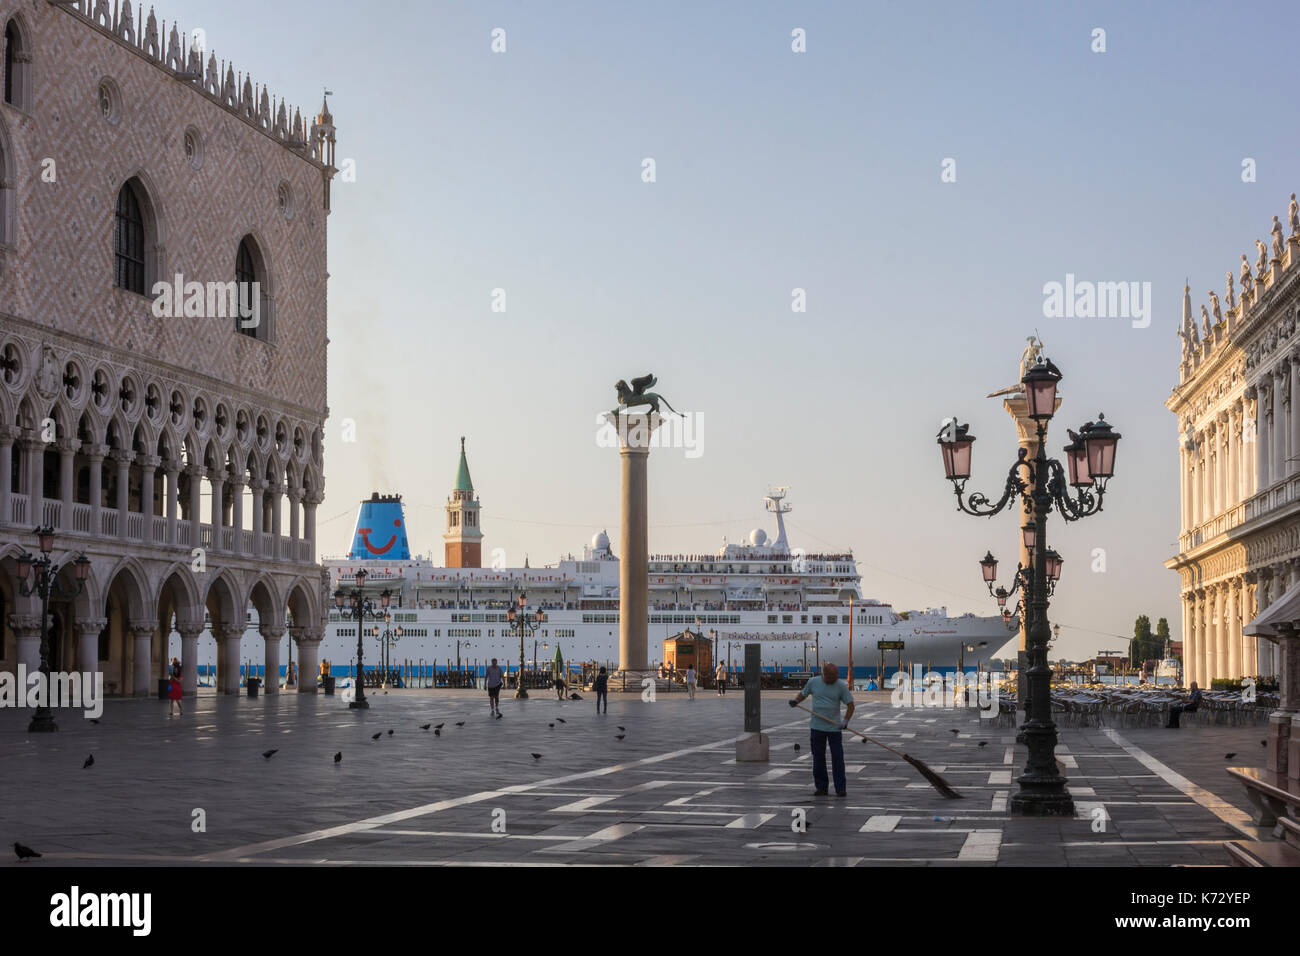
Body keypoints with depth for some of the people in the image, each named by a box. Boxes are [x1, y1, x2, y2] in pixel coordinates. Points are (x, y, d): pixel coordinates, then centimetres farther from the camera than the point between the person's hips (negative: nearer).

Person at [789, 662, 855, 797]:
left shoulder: (841, 686, -4)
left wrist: (846, 721, -15)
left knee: (837, 758, -4)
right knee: (818, 758, 5)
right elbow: (803, 693, 19)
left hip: (834, 727, -2)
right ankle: (821, 788, 13)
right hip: (816, 727, 2)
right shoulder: (813, 682, 1)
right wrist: (795, 701, -1)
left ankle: (841, 788, 2)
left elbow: (851, 704, -2)